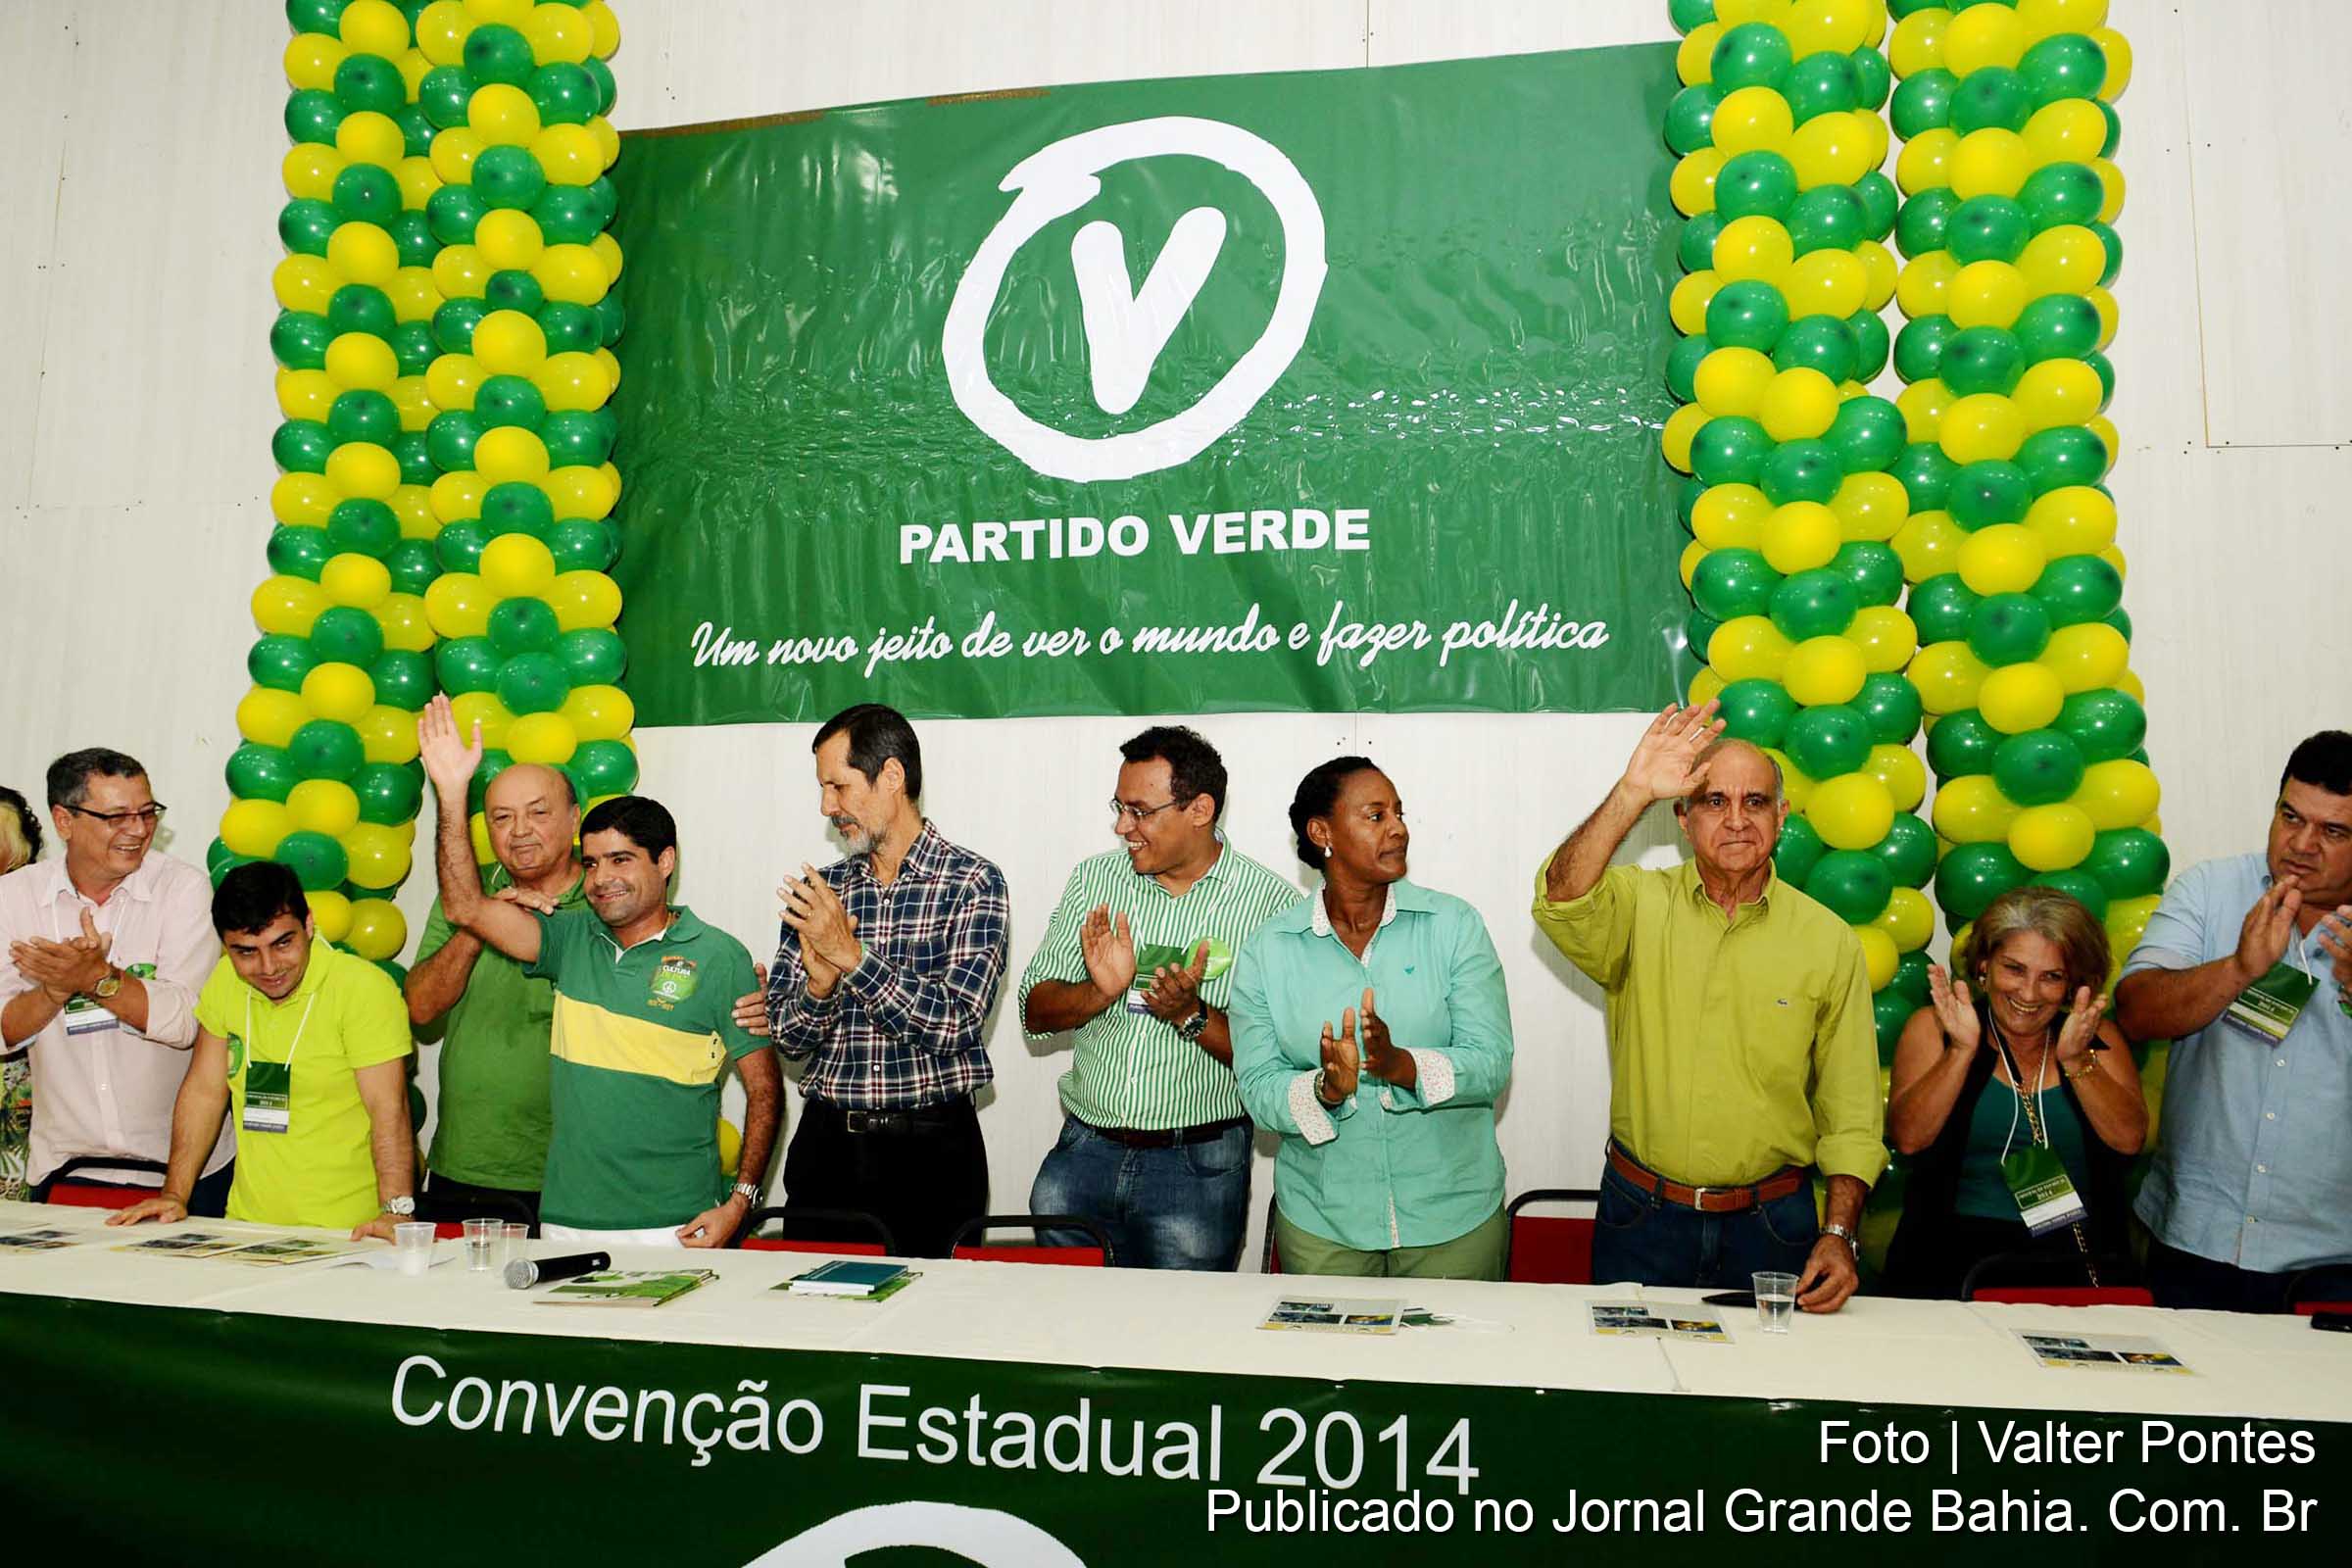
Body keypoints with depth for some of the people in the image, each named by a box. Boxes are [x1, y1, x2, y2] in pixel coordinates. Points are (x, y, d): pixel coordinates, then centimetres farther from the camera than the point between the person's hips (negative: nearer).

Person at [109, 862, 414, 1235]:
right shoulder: (225, 980, 5)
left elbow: (388, 1108, -18)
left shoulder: (364, 987, -13)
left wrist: (396, 1210, -29)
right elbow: (205, 1091, 13)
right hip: (248, 1225, 2)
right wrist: (174, 1195, 6)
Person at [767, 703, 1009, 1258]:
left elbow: (956, 1023, -16)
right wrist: (819, 982, -14)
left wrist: (851, 954, -20)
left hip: (929, 1149, -4)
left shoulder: (973, 883, -6)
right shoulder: (819, 889, 6)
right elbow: (787, 1039, 6)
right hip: (825, 1144, 4)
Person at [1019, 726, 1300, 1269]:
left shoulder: (1273, 904, -7)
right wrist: (1099, 992, -15)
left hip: (1198, 1164, -3)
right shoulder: (1094, 878, 6)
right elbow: (1035, 1012, 4)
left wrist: (1192, 1015, -23)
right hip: (1084, 1149, 3)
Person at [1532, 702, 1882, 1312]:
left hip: (1770, 1225, 1)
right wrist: (1633, 793, -33)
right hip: (1641, 1219, 0)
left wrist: (1838, 1234, -8)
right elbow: (1561, 903, -26)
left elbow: (1849, 1112, 2)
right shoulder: (1639, 905, -3)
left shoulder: (1829, 941, 0)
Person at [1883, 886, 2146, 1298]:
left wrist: (2076, 1059, -12)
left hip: (2076, 1258, 2)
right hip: (1958, 1248, -2)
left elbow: (2129, 1139, -2)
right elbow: (1908, 1138, -7)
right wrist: (1963, 1050, -14)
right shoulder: (1934, 1027, 5)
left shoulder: (2098, 1037, 11)